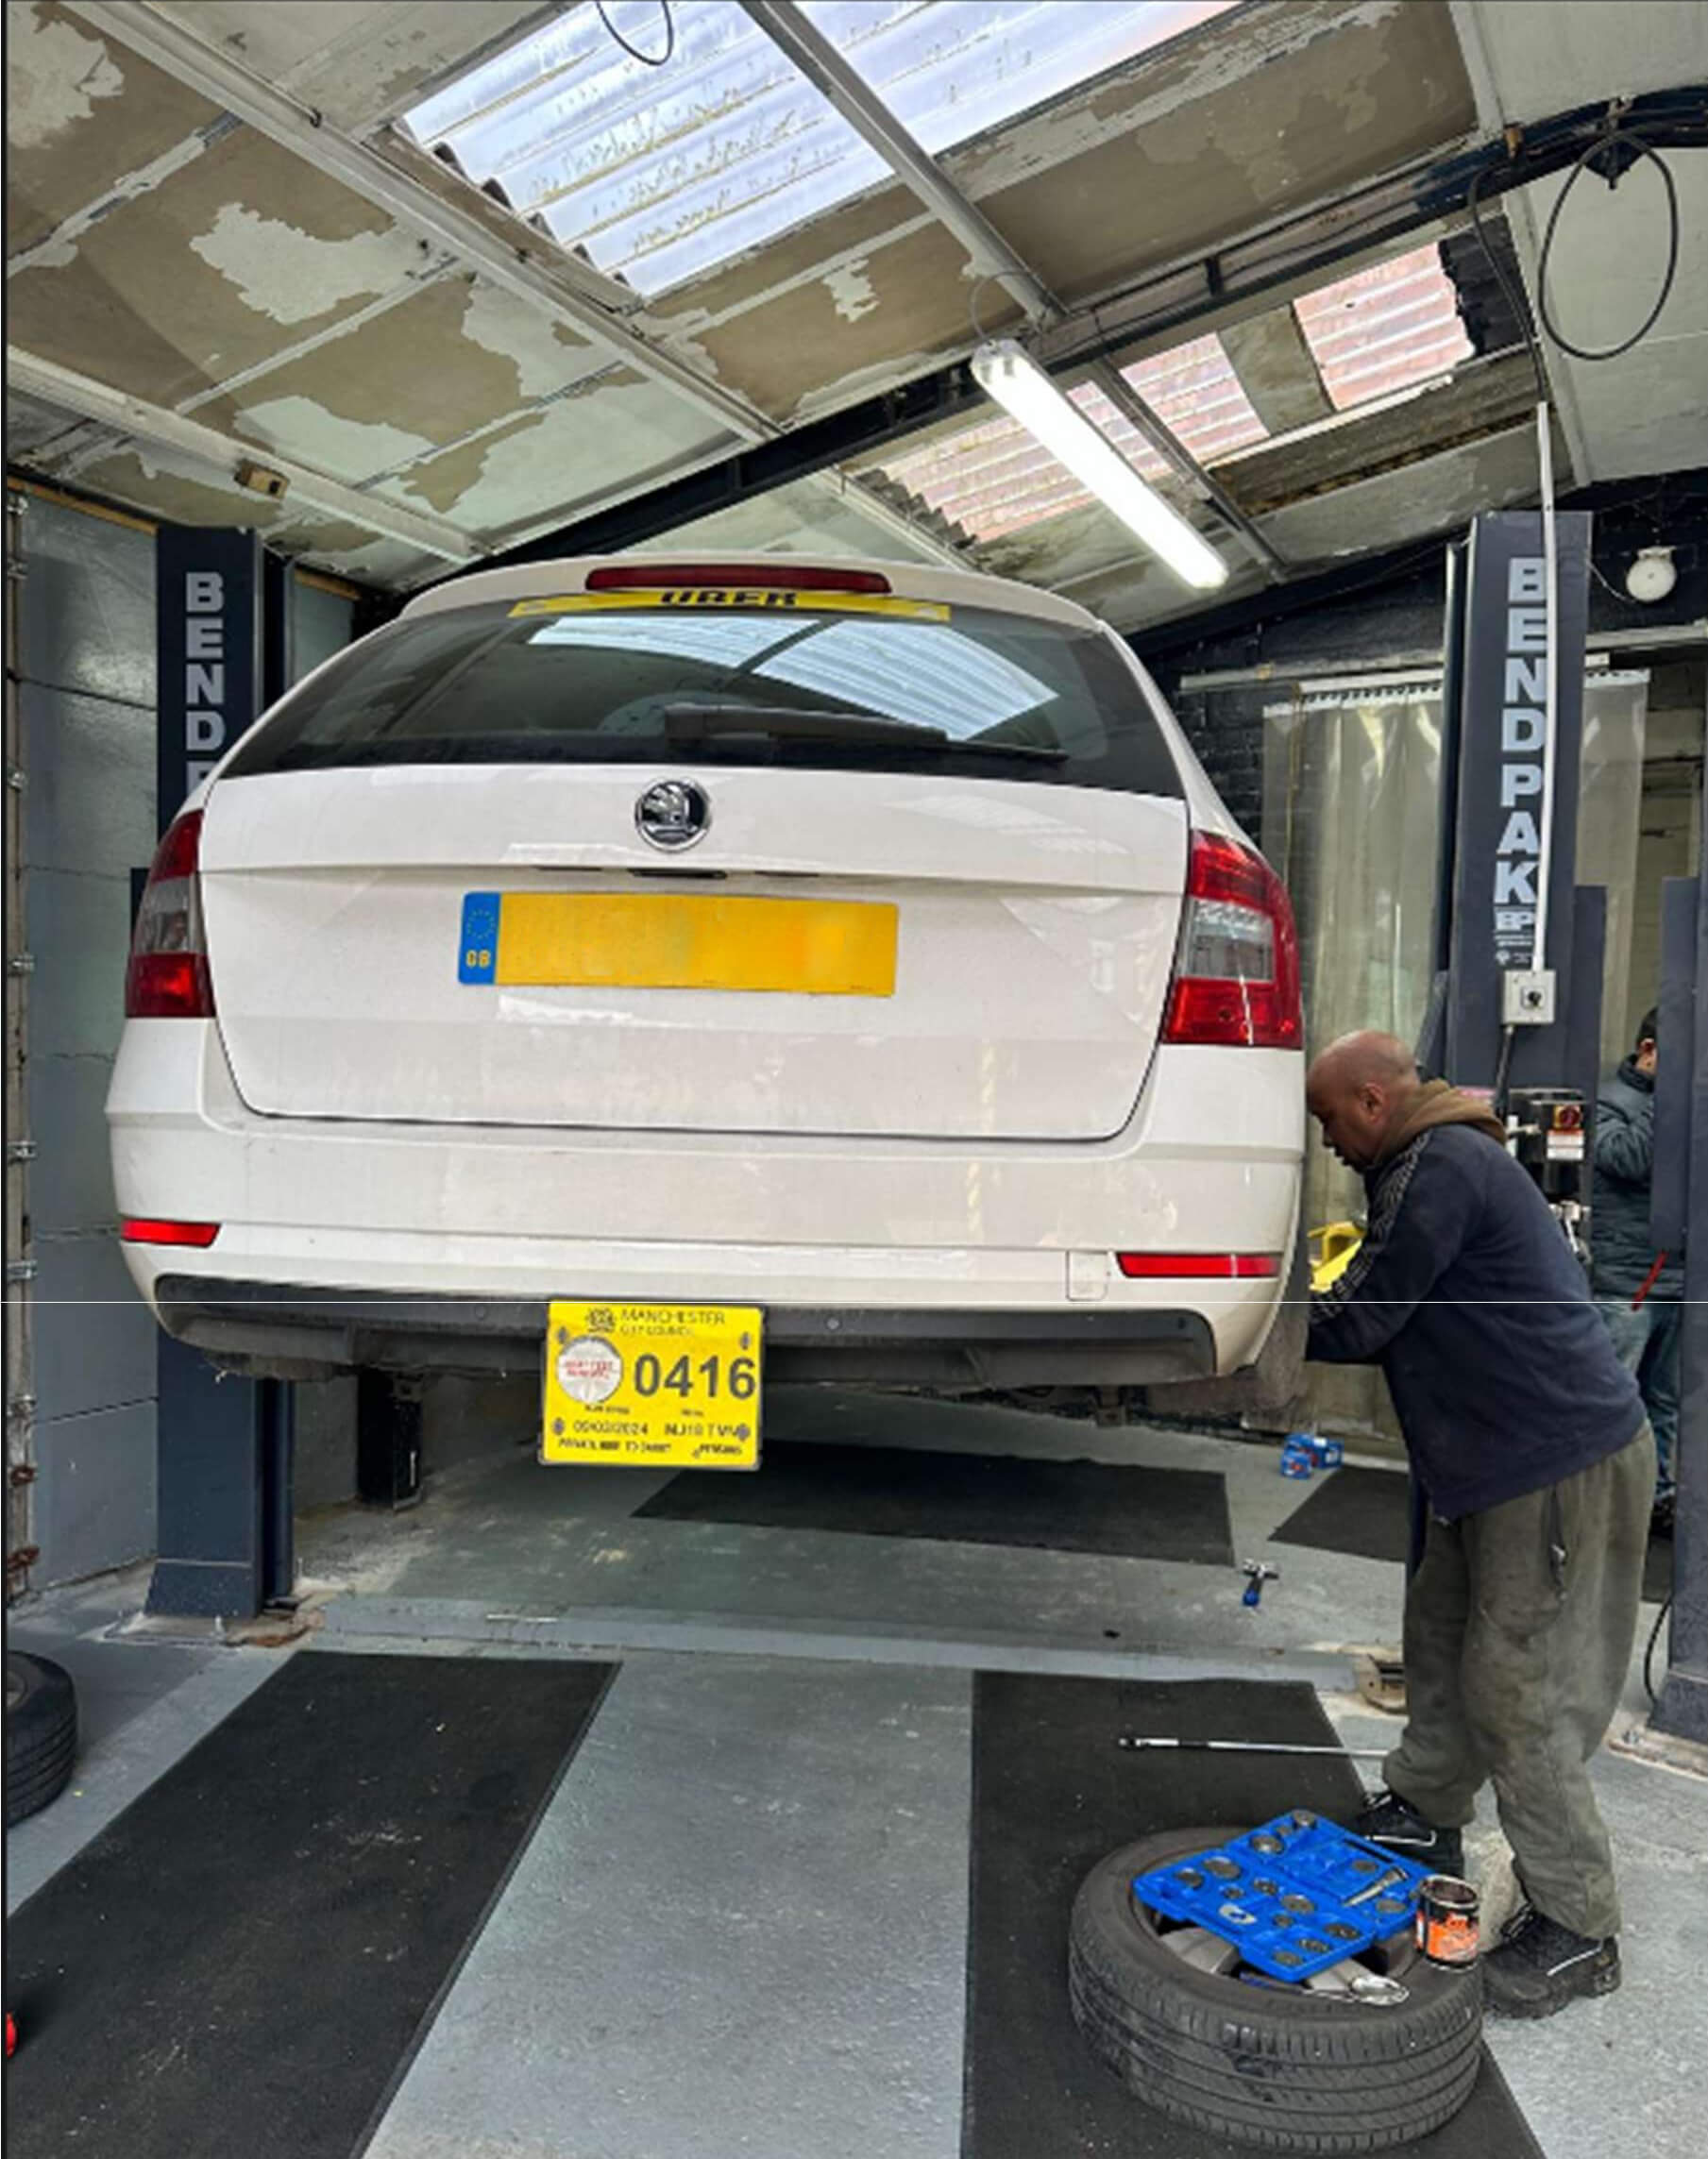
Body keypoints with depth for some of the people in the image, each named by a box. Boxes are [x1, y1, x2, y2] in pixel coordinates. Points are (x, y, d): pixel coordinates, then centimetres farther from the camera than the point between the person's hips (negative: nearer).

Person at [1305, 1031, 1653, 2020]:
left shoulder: (1440, 1168, -20)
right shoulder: (1441, 1157, 13)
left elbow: (1354, 1326, -18)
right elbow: (1390, 1300, 18)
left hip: (1563, 1463, -11)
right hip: (1503, 1456, 11)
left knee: (1518, 1693, -2)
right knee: (1442, 1633, 21)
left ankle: (1576, 1931, 12)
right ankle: (1426, 1813, 39)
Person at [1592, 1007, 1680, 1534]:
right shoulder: (1610, 1101, -4)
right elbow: (1630, 1159, -20)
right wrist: (1665, 1095, -15)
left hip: (1679, 1281, 6)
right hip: (1627, 1282, -6)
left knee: (1664, 1402, 16)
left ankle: (1657, 1496, 27)